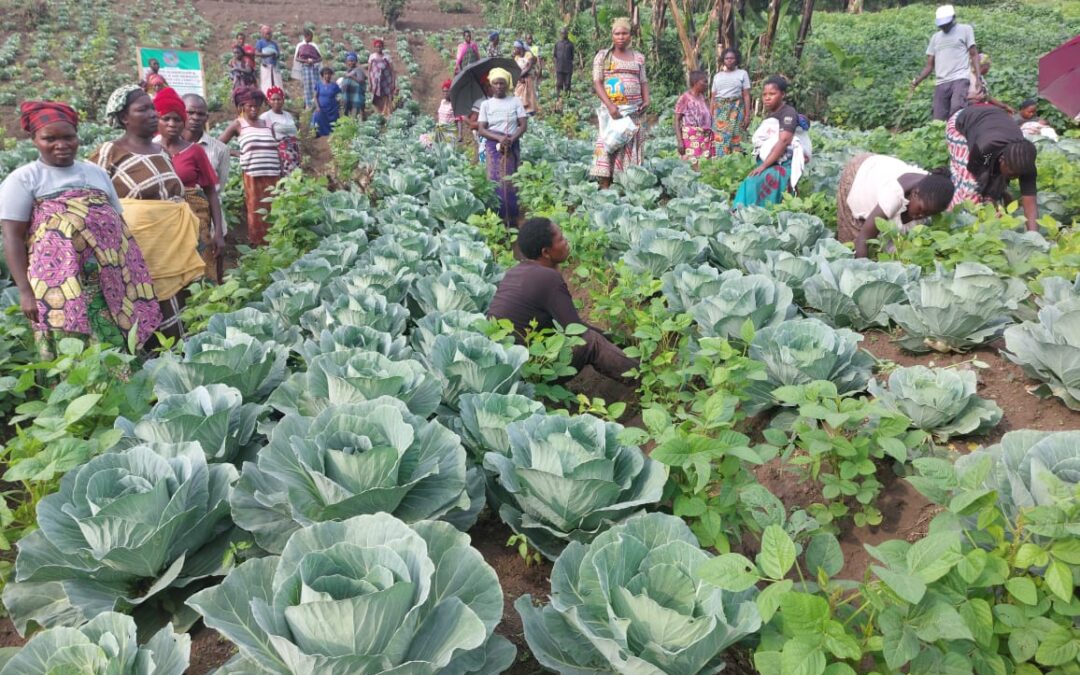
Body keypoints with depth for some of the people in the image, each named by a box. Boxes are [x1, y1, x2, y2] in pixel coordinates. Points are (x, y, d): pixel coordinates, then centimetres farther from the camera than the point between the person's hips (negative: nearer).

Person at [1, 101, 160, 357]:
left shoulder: (96, 173, 16)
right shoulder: (22, 179, 2)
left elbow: (119, 223, 19)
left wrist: (133, 274, 13)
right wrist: (25, 290, -12)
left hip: (113, 282, 4)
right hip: (60, 284, -4)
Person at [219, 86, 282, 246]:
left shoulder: (268, 125, 14)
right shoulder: (238, 125, 4)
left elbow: (276, 152, 14)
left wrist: (282, 175, 10)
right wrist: (237, 154, 1)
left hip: (272, 176, 3)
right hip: (253, 177, -3)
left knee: (272, 211, 5)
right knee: (256, 212, -1)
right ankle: (258, 244, 5)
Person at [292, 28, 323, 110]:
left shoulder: (314, 46, 6)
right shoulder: (300, 46, 4)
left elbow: (320, 58, 7)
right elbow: (296, 58, 3)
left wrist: (314, 61, -13)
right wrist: (305, 61, -12)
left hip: (314, 67, 1)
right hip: (304, 67, -1)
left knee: (314, 84, -6)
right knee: (307, 85, -2)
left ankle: (315, 104, -3)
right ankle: (308, 105, 0)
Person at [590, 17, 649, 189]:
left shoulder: (638, 57, 14)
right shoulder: (603, 55, 5)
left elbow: (643, 81, 17)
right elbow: (597, 82, -3)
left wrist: (646, 100, -4)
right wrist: (609, 105, -17)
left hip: (634, 111, 3)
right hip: (612, 108, -3)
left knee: (632, 148, 0)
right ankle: (605, 188, -11)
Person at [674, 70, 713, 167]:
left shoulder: (702, 97, 14)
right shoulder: (685, 98, -5)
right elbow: (677, 121, -8)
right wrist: (679, 141, -16)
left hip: (705, 138, 6)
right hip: (691, 138, -6)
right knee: (692, 165, -11)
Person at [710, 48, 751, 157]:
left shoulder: (742, 73, 8)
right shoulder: (717, 76, 15)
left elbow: (746, 96, 3)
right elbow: (713, 97, 13)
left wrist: (747, 115, -6)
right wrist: (710, 115, 4)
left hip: (736, 109, -2)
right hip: (720, 109, 2)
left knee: (735, 137, -9)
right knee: (720, 138, -5)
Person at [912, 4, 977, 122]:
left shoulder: (965, 29, 12)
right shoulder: (935, 37, 24)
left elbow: (974, 55, 7)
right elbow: (930, 65, 20)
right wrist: (917, 80, 1)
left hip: (960, 79, -4)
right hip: (941, 83, 4)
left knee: (957, 111, -28)